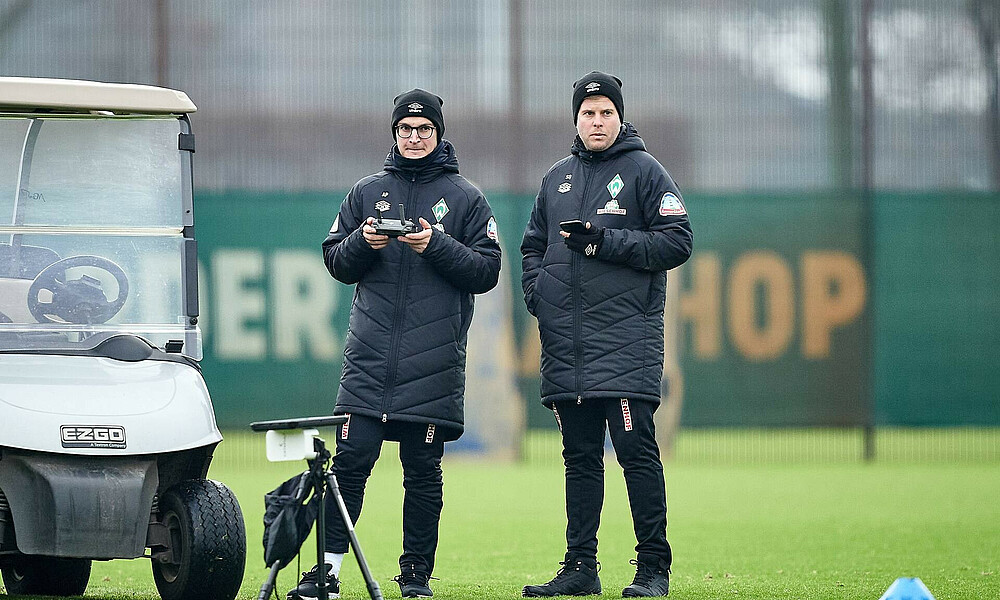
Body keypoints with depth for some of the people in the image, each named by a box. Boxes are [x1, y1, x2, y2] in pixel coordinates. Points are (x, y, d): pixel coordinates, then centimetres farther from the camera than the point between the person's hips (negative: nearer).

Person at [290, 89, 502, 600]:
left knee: (423, 471, 2)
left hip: (433, 361, -1)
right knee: (349, 461, -6)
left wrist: (437, 245, -13)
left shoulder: (465, 197, 7)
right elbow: (336, 263, 14)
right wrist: (363, 241, -6)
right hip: (369, 358, 1)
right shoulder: (367, 192, 14)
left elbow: (486, 271, 1)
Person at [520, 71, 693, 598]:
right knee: (579, 456, 8)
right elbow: (533, 247, 26)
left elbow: (676, 242, -6)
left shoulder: (644, 171, 2)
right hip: (564, 342, 5)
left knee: (636, 450, -10)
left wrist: (605, 241, -13)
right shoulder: (557, 178, 18)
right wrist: (536, 294, 7)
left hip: (626, 337, -5)